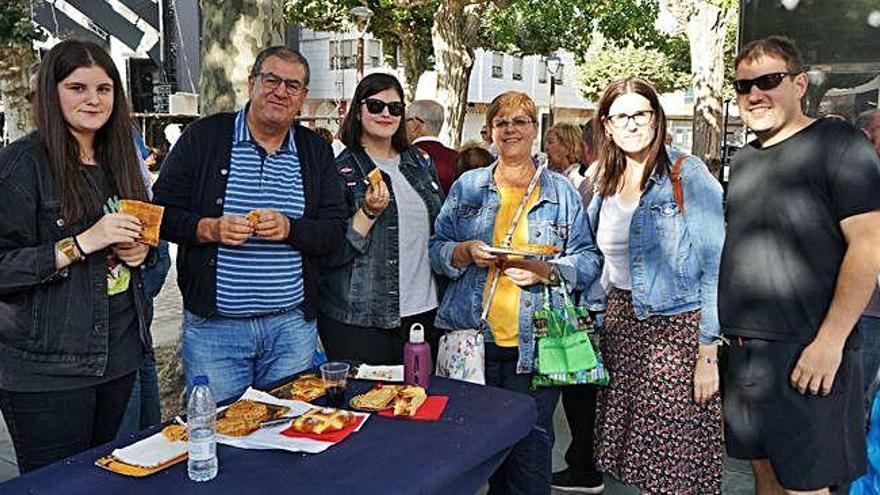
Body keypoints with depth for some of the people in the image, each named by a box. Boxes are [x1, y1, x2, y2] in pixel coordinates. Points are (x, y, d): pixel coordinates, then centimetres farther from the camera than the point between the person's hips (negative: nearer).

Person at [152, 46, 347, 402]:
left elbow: (336, 230, 3)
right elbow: (161, 212, 1)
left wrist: (289, 228, -15)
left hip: (293, 325, 2)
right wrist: (209, 228, -17)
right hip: (212, 324, -2)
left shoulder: (315, 151, 8)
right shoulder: (203, 136, 1)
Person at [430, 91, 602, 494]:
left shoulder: (561, 191, 7)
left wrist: (547, 271, -15)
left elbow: (589, 259, 3)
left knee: (532, 444, 1)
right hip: (472, 339, 2)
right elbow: (436, 248, 10)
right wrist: (465, 252, -11)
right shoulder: (467, 185, 11)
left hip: (534, 344, -1)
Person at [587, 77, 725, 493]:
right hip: (620, 322, 6)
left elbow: (714, 264, -12)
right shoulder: (606, 184, 10)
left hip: (678, 325, -5)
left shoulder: (687, 174, -9)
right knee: (633, 453, 11)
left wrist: (708, 353, -16)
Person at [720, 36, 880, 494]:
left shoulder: (836, 142, -6)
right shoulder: (744, 160, 15)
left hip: (807, 352, -6)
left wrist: (830, 340, -19)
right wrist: (717, 331, 14)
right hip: (742, 348, 7)